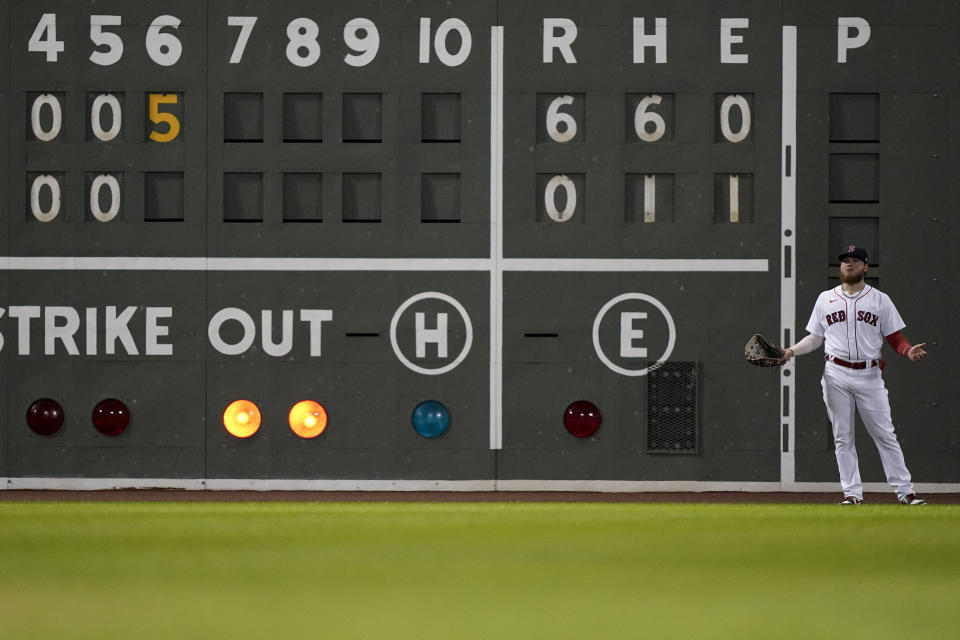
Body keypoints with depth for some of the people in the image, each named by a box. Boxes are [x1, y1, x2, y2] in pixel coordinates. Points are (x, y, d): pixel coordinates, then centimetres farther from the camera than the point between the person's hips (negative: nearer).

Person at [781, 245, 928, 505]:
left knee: (885, 435, -3)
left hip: (869, 375, -2)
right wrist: (792, 351, -1)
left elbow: (895, 337, 4)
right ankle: (852, 493, 8)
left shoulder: (880, 300, 5)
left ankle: (905, 491, 1)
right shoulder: (825, 299, 10)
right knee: (843, 437, 2)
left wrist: (908, 351, -17)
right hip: (836, 377, 2)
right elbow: (815, 337, 14)